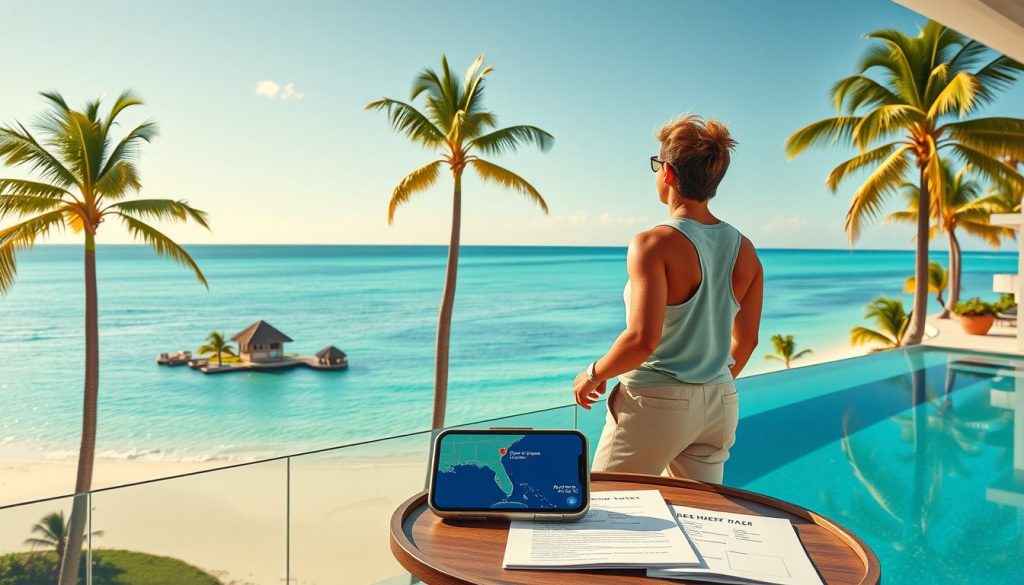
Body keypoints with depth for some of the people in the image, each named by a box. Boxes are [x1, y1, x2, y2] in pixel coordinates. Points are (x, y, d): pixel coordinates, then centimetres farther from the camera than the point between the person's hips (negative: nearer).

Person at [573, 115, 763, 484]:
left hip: (655, 402, -6)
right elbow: (746, 340, 12)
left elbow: (642, 339, -26)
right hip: (720, 403, 7)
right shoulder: (745, 251, 3)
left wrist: (594, 375, -8)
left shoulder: (654, 244, -18)